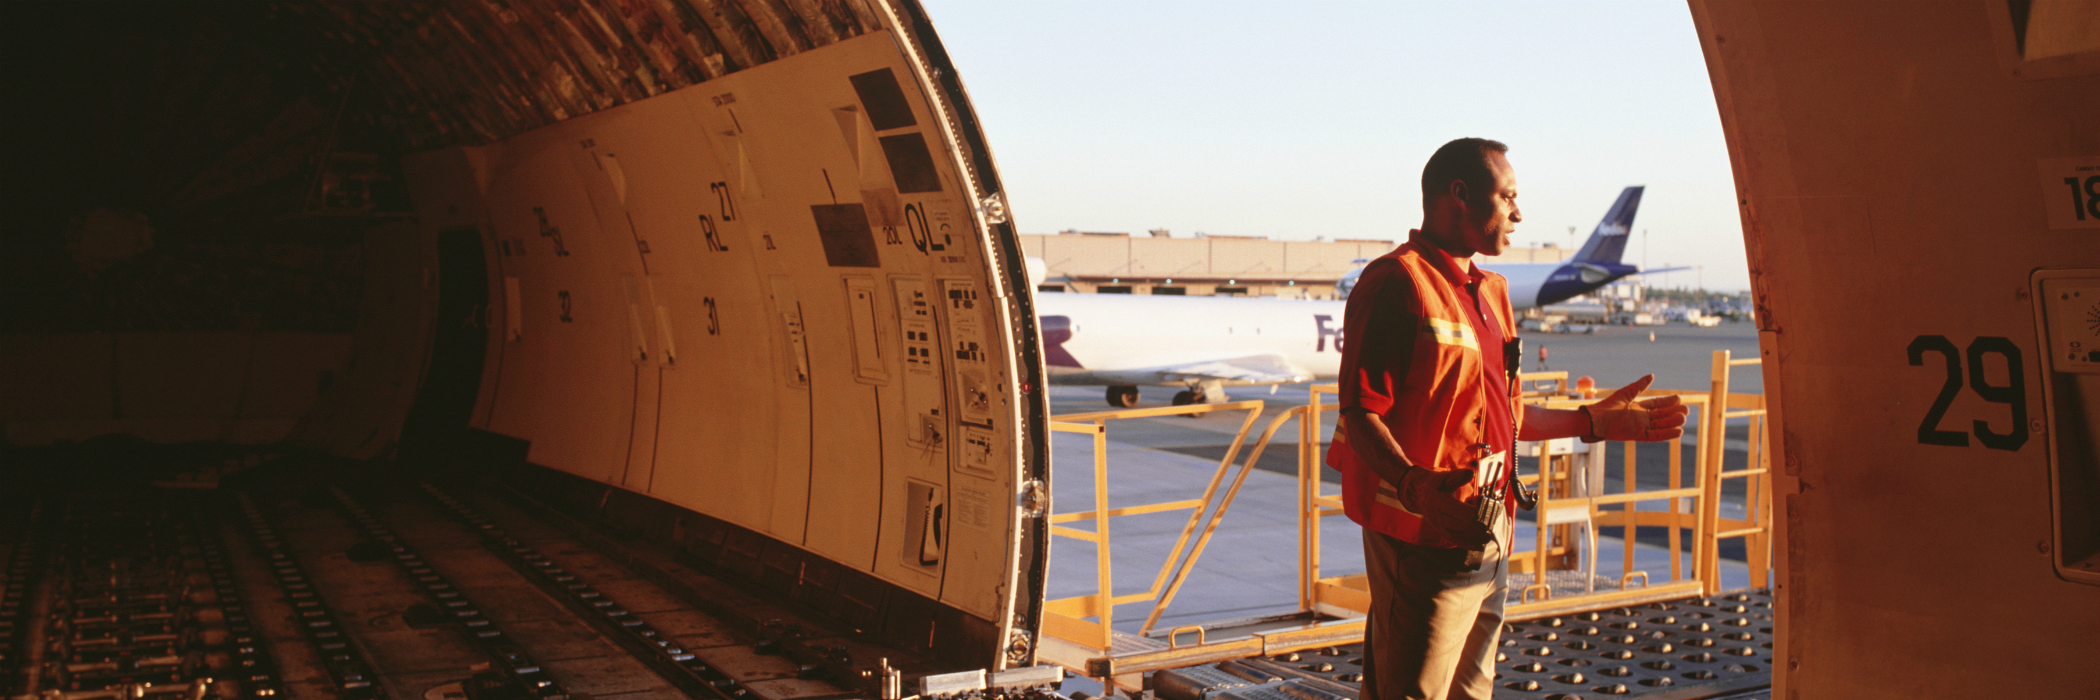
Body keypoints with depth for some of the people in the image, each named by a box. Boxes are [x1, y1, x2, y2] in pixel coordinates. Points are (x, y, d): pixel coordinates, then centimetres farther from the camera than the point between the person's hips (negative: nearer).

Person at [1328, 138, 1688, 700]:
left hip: (1487, 541, 10)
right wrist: (1414, 485, -35)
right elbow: (1361, 414, -19)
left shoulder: (1489, 292, 18)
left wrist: (1594, 422, 22)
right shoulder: (1396, 283, -12)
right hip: (1423, 542, -9)